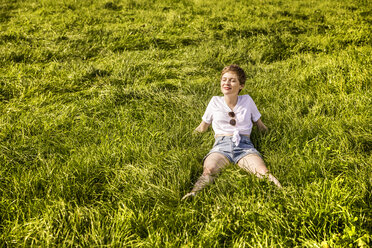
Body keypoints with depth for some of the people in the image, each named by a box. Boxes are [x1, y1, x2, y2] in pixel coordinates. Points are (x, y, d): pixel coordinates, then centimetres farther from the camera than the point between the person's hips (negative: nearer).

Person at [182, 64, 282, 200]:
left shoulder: (247, 100, 19)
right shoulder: (215, 101, 18)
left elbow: (260, 125, 29)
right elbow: (202, 128, 28)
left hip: (244, 145, 1)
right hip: (221, 145, -1)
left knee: (263, 172, -34)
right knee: (209, 170, -38)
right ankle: (193, 194, -58)